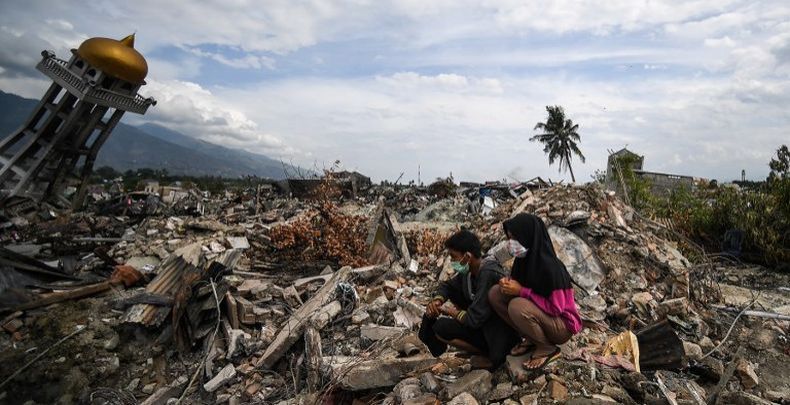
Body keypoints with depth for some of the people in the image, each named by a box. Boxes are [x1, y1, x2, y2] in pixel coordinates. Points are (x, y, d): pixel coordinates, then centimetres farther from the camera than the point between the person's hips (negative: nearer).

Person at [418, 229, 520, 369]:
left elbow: (474, 319, -30)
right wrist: (436, 301, -11)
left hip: (502, 333, -9)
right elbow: (447, 285, 11)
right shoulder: (469, 269, -4)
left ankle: (489, 355, -1)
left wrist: (446, 310, -13)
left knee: (440, 327, -16)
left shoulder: (488, 274, -30)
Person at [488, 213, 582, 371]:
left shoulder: (550, 267, -29)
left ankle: (548, 349, -7)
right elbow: (522, 285, 9)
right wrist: (509, 282, -14)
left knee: (517, 306, -33)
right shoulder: (525, 257, -7)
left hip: (562, 325, -7)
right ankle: (531, 339, 5)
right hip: (540, 312, 7)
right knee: (495, 293, -7)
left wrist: (521, 291, -25)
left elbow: (556, 308, -25)